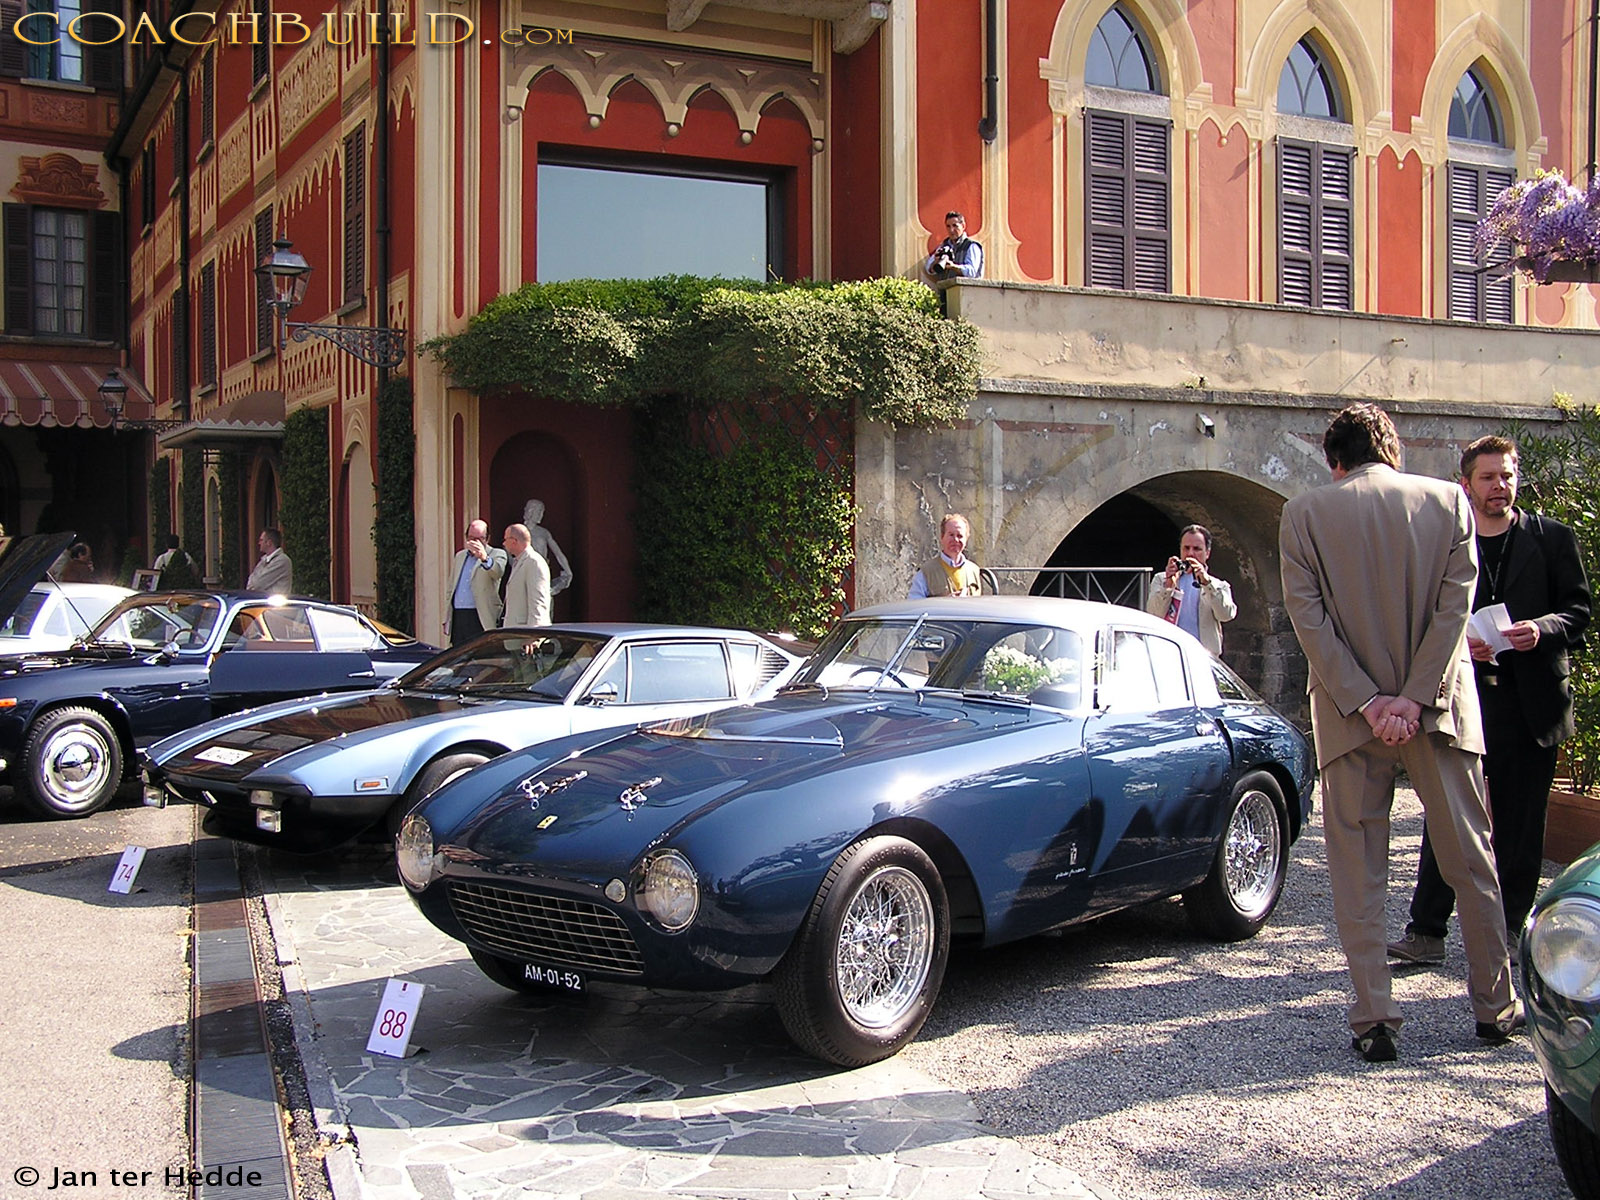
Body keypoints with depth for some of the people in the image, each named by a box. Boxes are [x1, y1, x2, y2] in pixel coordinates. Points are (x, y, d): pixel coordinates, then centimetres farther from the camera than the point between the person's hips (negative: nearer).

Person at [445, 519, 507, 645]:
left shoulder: (496, 554, 2)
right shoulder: (460, 556, 21)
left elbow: (498, 571, -22)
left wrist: (484, 558, -43)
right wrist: (447, 620, 18)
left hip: (481, 620, -6)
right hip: (457, 618, 6)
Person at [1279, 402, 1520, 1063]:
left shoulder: (1303, 513, -1)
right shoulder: (1448, 500, 3)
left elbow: (1308, 617, -7)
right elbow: (1455, 605, -5)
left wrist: (1368, 702, -9)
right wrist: (1413, 698, -8)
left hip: (1350, 715, -1)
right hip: (1441, 710, 1)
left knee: (1357, 876, 5)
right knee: (1471, 861, 13)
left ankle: (1373, 1021, 3)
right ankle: (1496, 1006, 23)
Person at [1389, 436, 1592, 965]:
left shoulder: (1553, 539, 8)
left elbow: (1579, 609, 5)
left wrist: (1543, 629, -15)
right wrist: (1458, 643, -10)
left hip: (1530, 701, 0)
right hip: (1462, 697, 0)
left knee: (1519, 825, 6)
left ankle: (1510, 933, 16)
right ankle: (1425, 931, 2)